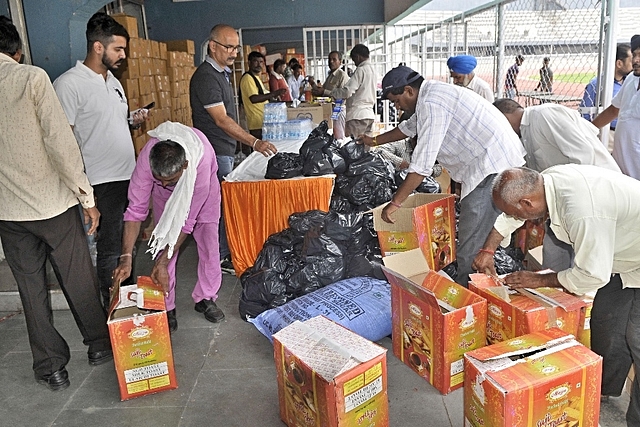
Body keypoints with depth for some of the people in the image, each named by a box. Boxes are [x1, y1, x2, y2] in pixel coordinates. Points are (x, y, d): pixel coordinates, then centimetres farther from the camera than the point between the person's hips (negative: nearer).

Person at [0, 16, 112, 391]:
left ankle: (51, 367, 25)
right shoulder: (31, 78, -11)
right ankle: (99, 345, 31)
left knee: (31, 288, 13)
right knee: (79, 279, 13)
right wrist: (86, 197, -10)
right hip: (53, 202, -3)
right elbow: (60, 141, -17)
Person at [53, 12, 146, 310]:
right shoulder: (69, 84, -13)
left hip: (129, 175, 8)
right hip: (103, 182, -8)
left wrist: (133, 121, 7)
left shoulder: (113, 81, 14)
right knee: (110, 251, 2)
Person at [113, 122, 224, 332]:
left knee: (209, 240, -5)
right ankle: (166, 307, 4)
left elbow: (187, 220, -38)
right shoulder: (146, 159, -40)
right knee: (164, 241, -7)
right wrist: (126, 257, -37)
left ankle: (205, 298, 14)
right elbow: (136, 210, -30)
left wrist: (162, 263, -37)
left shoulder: (201, 160, -46)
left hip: (202, 183, -1)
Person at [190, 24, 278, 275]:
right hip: (215, 152, -10)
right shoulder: (206, 77, -17)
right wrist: (254, 143, -32)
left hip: (225, 150, 10)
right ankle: (221, 259, 6)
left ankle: (226, 252, 26)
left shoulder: (221, 73, 15)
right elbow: (221, 120, -25)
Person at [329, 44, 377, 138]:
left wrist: (331, 93, -2)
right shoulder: (372, 69, 16)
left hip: (358, 115, -9)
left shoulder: (361, 70, -10)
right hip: (369, 113, 9)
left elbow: (347, 91, -17)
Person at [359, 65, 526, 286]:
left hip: (493, 164, -11)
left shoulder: (431, 103, -17)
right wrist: (375, 141, 47)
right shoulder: (430, 95, 16)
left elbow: (422, 164, -20)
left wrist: (395, 202, -13)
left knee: (471, 248, -9)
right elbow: (409, 127, 36)